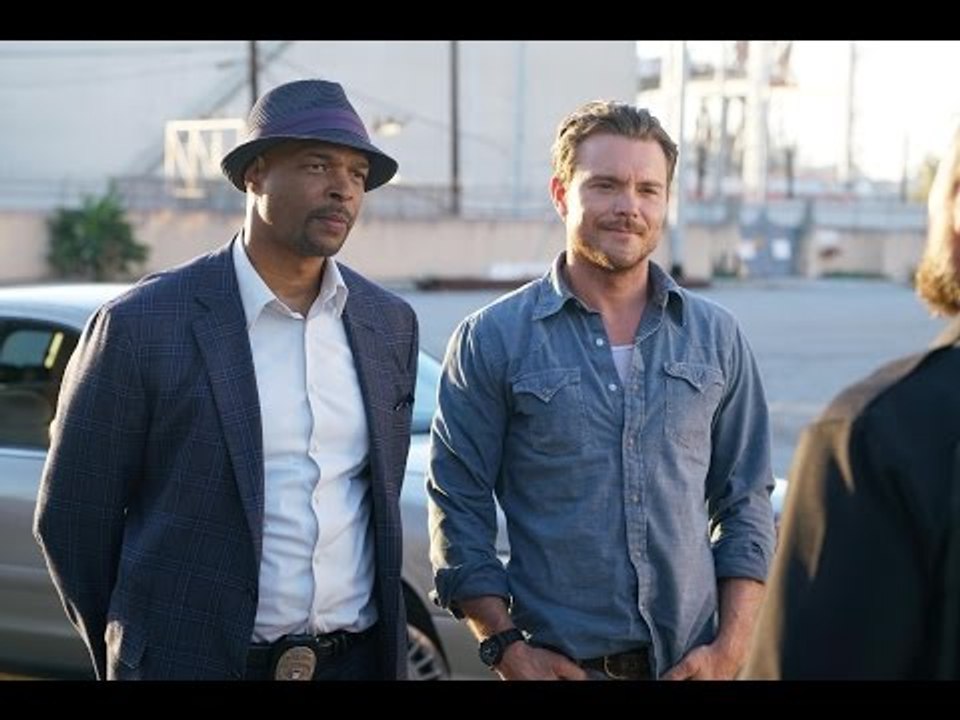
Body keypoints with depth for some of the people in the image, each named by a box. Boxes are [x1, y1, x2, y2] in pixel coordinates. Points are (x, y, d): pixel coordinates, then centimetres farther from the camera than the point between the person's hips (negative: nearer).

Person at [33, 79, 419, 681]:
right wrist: (128, 657, 5)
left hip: (357, 658, 4)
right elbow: (72, 515, -3)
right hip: (191, 661, -4)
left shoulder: (390, 324, 4)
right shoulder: (142, 325, -10)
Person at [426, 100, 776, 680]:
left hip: (690, 661, 3)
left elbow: (747, 501, 7)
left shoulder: (716, 337, 5)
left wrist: (731, 647, -2)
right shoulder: (491, 339, -3)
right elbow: (459, 508, -2)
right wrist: (507, 648, -10)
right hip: (559, 664, -2)